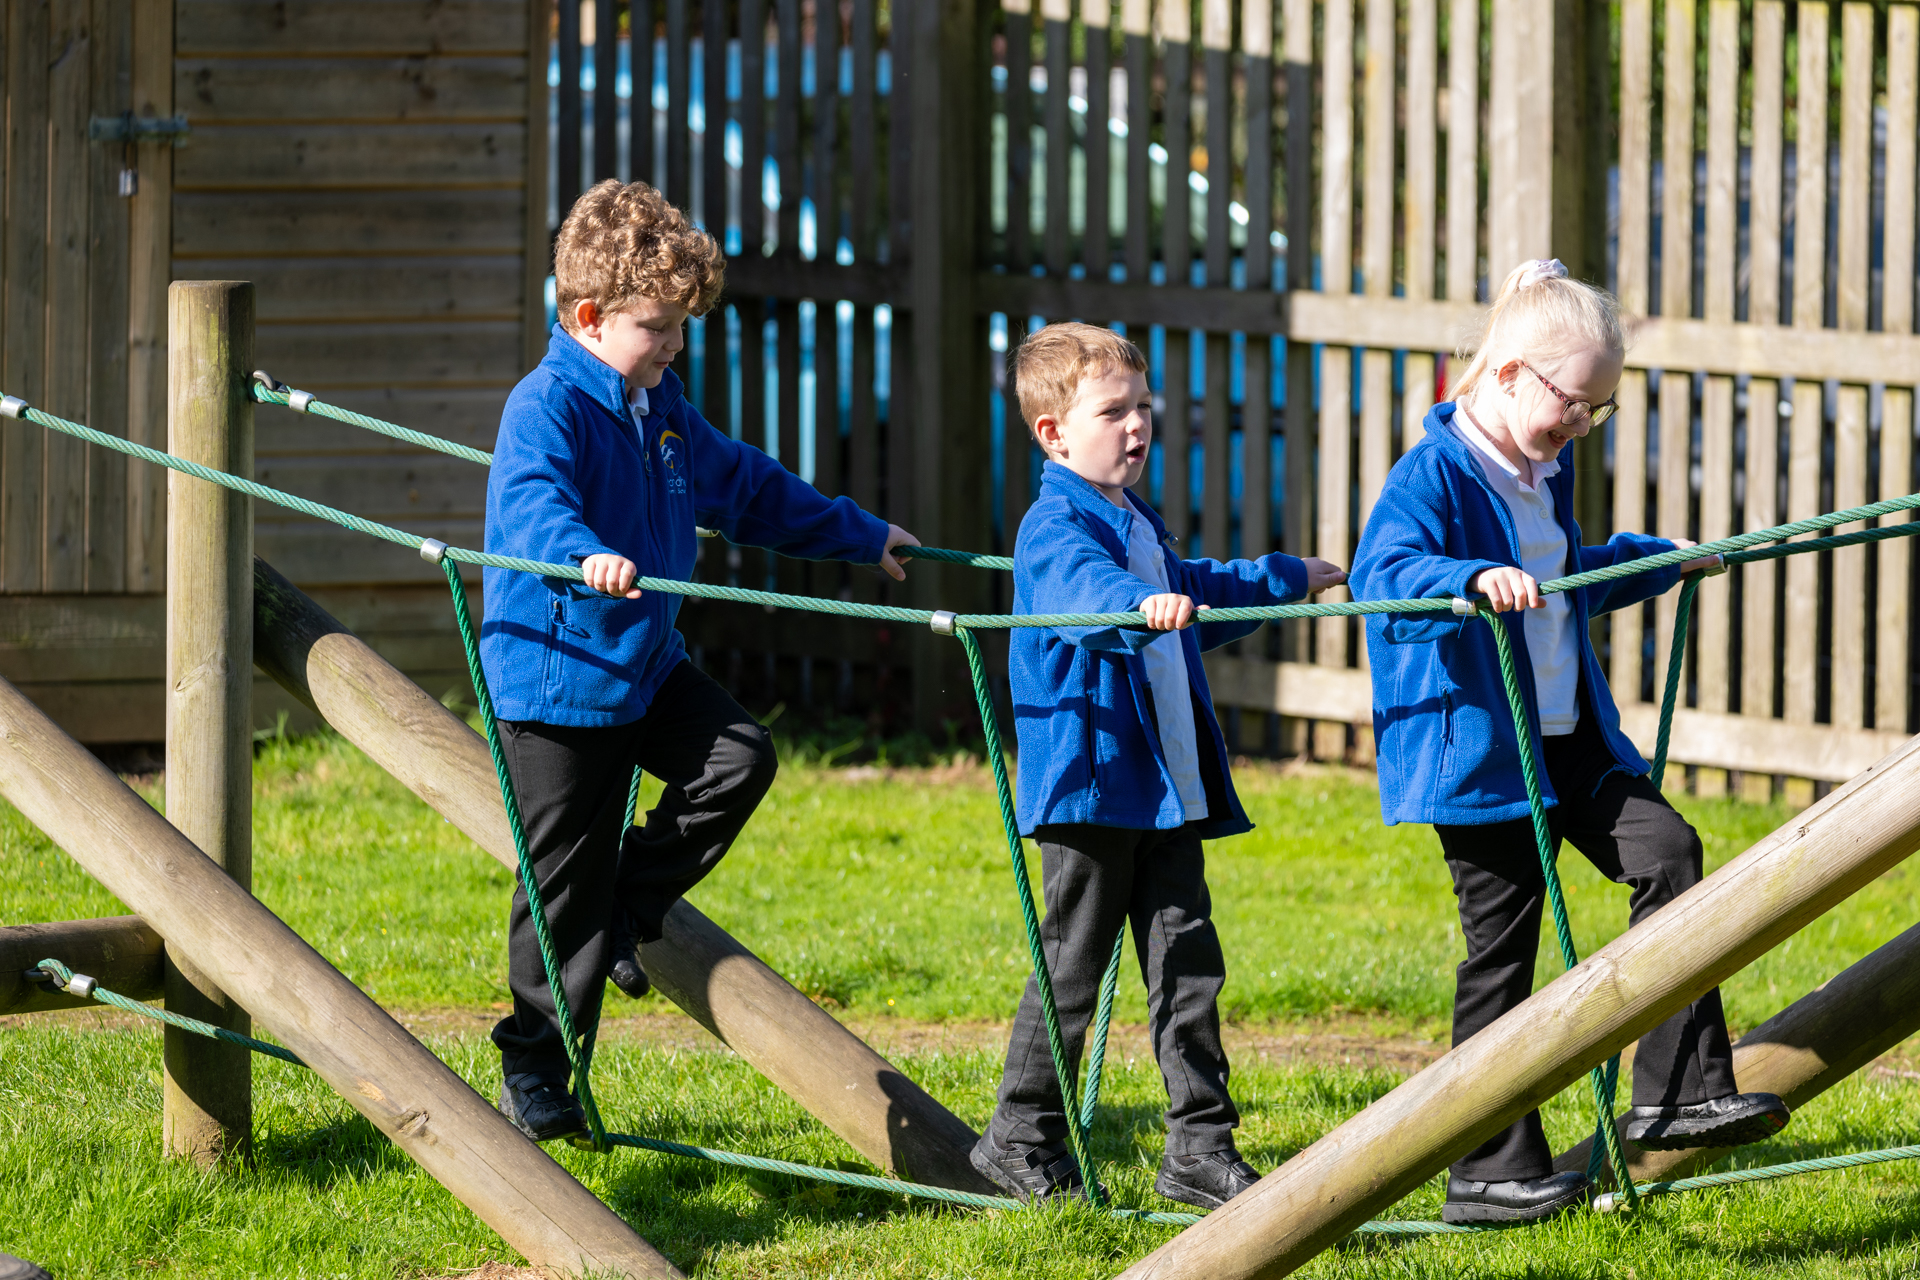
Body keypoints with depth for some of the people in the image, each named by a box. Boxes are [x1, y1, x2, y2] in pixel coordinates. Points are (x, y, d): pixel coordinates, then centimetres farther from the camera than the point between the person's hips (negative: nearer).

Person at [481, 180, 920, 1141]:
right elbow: (532, 498, -37)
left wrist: (861, 537, 31)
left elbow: (746, 488, 24)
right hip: (555, 674, -8)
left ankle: (631, 904, 10)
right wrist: (584, 554, -58)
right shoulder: (548, 405, -17)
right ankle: (533, 1070, 10)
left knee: (737, 757, -12)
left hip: (647, 666, 8)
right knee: (565, 880, -2)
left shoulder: (661, 410, 10)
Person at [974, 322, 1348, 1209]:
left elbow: (1202, 592, 39)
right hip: (1090, 783, -8)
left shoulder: (1139, 526, 18)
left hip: (1168, 786, 8)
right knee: (1073, 968, 0)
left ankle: (1201, 1148, 6)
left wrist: (1288, 578, 52)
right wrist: (1142, 603, -56)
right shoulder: (1057, 527, -12)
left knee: (1188, 964, 4)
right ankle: (1021, 1141, 12)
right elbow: (1082, 587, -36)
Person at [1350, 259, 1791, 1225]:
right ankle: (1489, 1170, 4)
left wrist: (1660, 561, 45)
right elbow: (1380, 573, -32)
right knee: (1502, 949, -4)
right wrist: (1474, 580, -47)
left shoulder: (1544, 474, 14)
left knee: (1667, 852, -6)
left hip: (1568, 742, 8)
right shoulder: (1434, 474, -15)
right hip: (1478, 752, -8)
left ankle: (1676, 1092, -3)